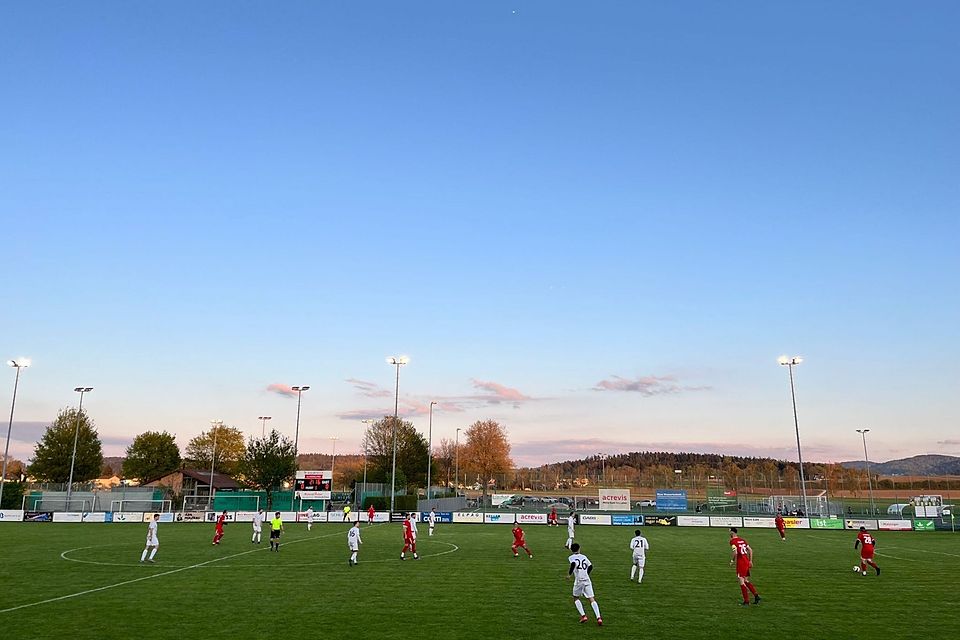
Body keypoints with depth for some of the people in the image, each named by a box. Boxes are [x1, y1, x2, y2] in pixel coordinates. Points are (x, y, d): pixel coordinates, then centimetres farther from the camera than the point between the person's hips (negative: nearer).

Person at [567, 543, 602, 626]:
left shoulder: (571, 557, 1)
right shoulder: (584, 557, 15)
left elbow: (573, 564, -19)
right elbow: (590, 566, 13)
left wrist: (569, 574, -10)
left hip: (579, 581, -3)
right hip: (587, 580, 3)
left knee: (576, 598, 17)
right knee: (592, 599, -1)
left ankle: (583, 615, 4)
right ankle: (599, 618, -15)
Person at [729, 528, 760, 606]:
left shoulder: (733, 541, -9)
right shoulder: (742, 540, 14)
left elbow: (735, 552, -22)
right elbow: (750, 550, 16)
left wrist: (732, 560, -6)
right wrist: (750, 561, 20)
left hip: (740, 563, -8)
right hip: (747, 562, 8)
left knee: (741, 581, 0)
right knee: (746, 581, 17)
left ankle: (746, 601, 2)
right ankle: (756, 595, 8)